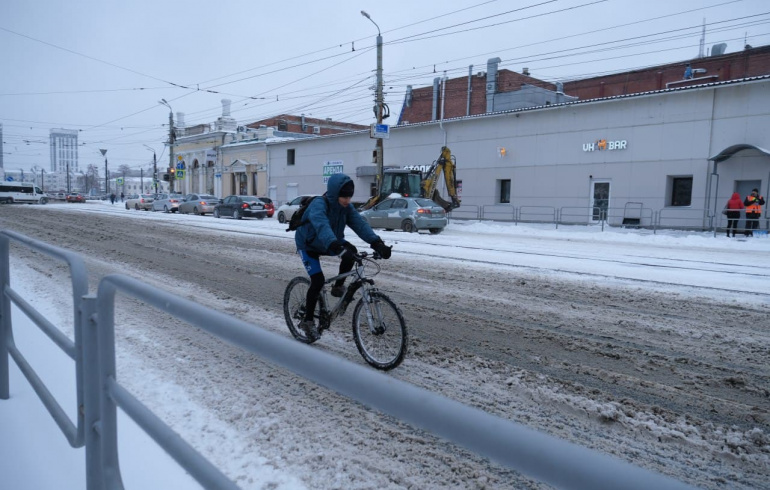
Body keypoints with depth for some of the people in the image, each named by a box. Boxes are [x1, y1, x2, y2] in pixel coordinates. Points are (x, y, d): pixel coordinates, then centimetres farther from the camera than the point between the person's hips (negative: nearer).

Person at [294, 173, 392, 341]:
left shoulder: (346, 207, -14)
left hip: (328, 244, 5)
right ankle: (308, 321, 1)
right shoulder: (319, 205, -32)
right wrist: (336, 246, -68)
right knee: (318, 281, -18)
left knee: (351, 252, -24)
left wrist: (377, 243, -43)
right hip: (308, 245, -5)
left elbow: (360, 224, -27)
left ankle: (338, 286, -1)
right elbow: (322, 226, -51)